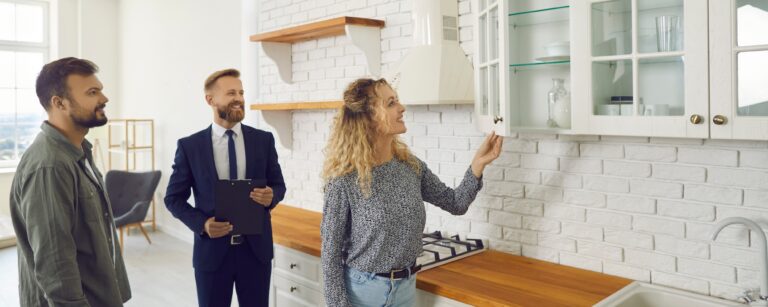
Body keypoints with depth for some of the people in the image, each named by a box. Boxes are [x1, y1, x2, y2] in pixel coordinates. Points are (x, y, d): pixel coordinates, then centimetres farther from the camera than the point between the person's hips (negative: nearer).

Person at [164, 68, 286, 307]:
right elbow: (173, 198, 1)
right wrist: (202, 223, -16)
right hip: (212, 250, -1)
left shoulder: (264, 140, 0)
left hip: (256, 248, 1)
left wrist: (271, 196, -16)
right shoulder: (189, 146, -4)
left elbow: (278, 185, 7)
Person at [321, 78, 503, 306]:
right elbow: (331, 251, -12)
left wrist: (478, 164, -11)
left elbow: (456, 204, 4)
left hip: (406, 286, 5)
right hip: (363, 288, -5)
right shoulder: (344, 179, -18)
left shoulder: (412, 166, -3)